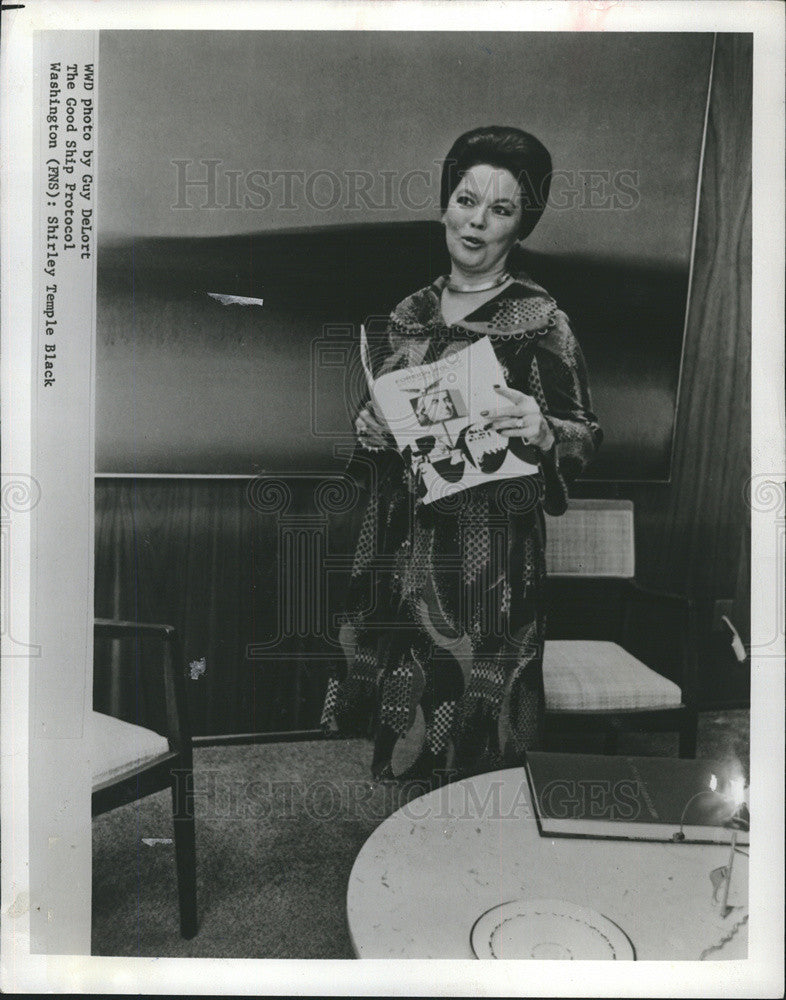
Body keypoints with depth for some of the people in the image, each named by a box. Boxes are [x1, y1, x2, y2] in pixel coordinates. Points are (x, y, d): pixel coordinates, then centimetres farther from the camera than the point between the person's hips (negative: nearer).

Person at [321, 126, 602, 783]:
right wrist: (370, 433, -2)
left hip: (489, 551, -5)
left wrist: (540, 431, -25)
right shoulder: (411, 314, 10)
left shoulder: (539, 319, -5)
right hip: (404, 545, 5)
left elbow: (587, 436, -4)